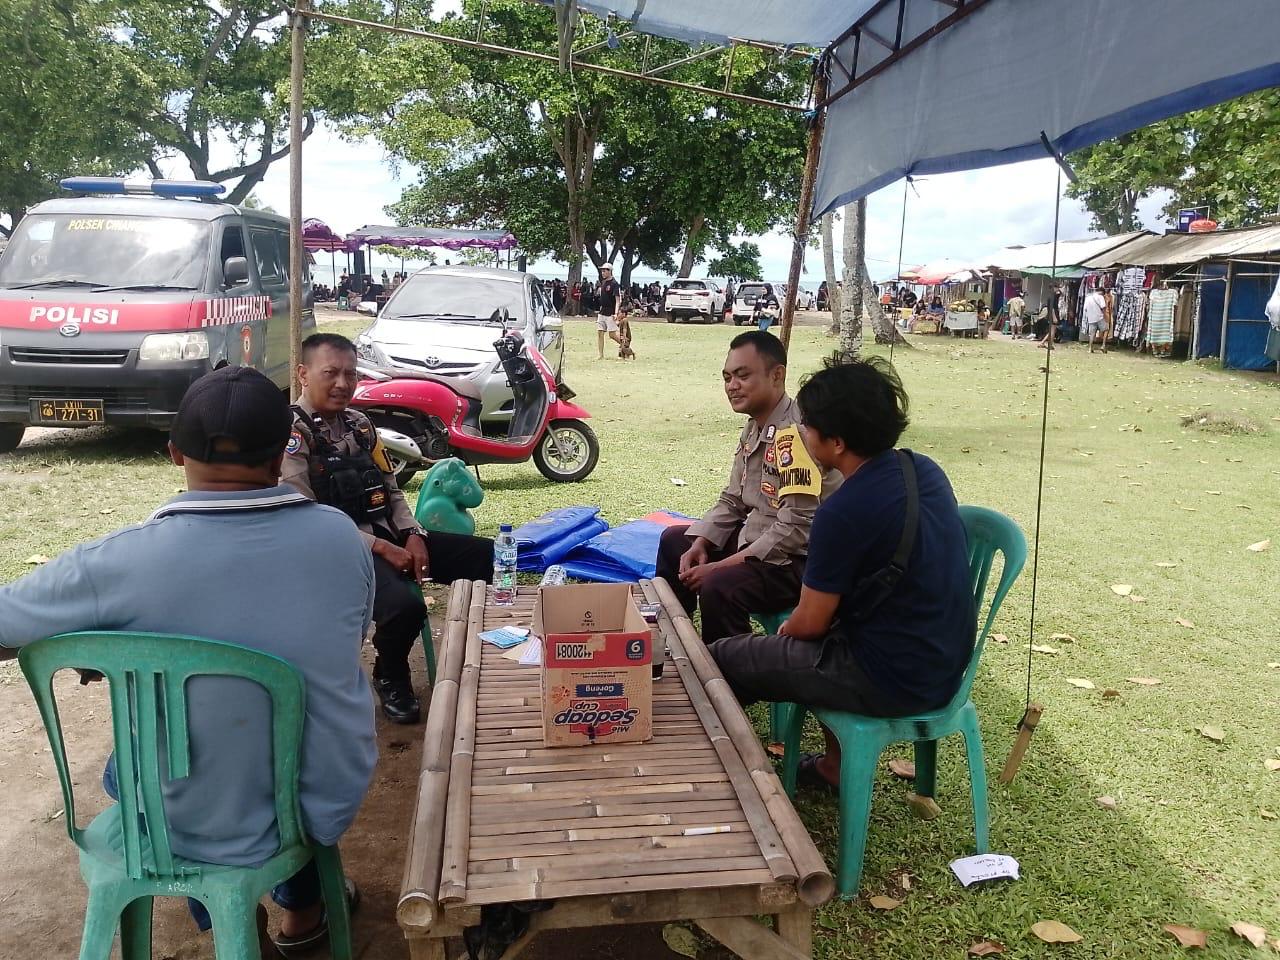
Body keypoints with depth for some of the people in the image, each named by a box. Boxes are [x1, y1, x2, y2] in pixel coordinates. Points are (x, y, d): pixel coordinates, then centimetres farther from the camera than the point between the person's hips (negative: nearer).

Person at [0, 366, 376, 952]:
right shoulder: (340, 535, -14)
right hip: (333, 798, 2)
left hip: (202, 823, -1)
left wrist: (96, 642, 8)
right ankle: (303, 908, 48)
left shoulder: (119, 563, -24)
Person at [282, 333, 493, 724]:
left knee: (488, 556, -5)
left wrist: (413, 536, -1)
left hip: (389, 535, 7)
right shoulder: (293, 432, -9)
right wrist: (381, 549, -17)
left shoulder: (358, 423, 14)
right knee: (404, 605, -34)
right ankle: (390, 678, 0)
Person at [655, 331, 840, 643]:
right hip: (756, 540, 10)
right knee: (674, 541, 17)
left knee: (720, 586, -32)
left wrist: (721, 566, -23)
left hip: (797, 560, -10)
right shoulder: (754, 427, 6)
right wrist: (700, 545, -3)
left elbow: (795, 530, -28)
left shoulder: (795, 433, -24)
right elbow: (732, 502, 13)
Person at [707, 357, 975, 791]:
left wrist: (787, 629, 9)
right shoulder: (924, 469, 0)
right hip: (944, 664, 9)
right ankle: (837, 765, 34)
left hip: (893, 681, -8)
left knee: (721, 659, 2)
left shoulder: (844, 512, -26)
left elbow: (810, 623, -14)